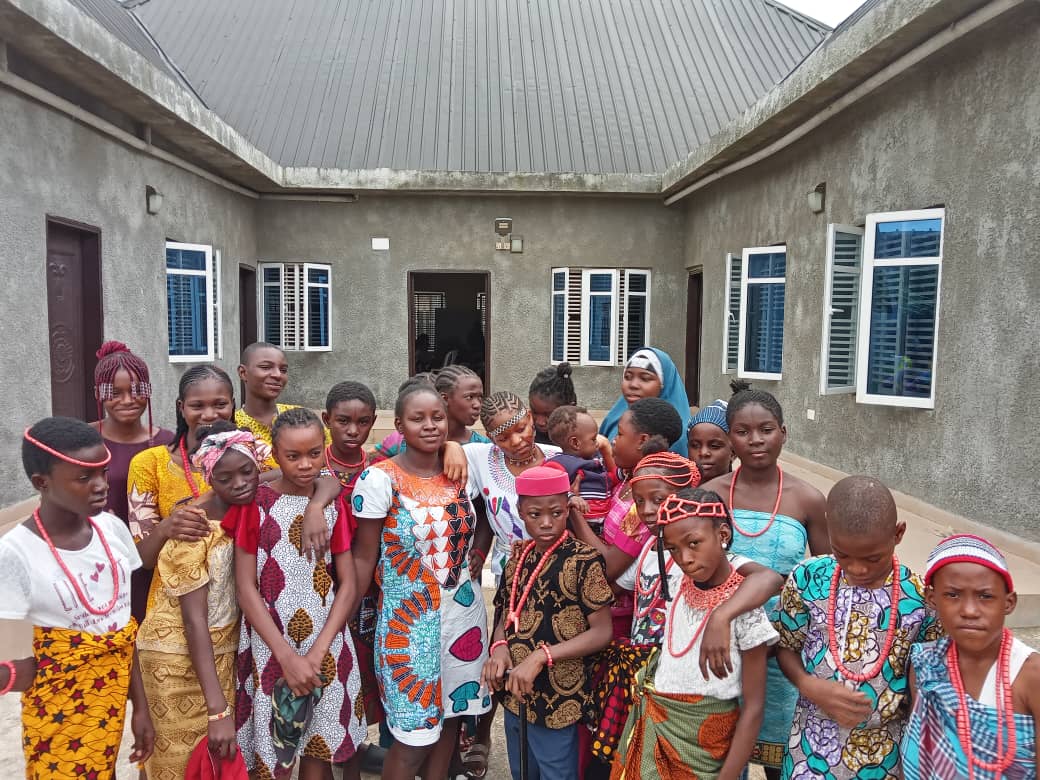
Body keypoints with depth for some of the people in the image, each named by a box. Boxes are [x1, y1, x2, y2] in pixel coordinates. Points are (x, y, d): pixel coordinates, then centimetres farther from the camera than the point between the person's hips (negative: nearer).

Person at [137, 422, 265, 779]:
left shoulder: (255, 508, -8)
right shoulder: (193, 525, -23)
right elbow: (194, 621, -24)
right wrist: (218, 710, -26)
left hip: (227, 649, 5)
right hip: (179, 655, -5)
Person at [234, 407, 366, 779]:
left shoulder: (333, 504, 2)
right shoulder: (256, 502, -7)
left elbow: (348, 585, 1)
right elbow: (245, 588, -8)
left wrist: (316, 652, -10)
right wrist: (287, 656, -14)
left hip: (325, 645, 2)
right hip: (271, 645, -2)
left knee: (320, 750, 11)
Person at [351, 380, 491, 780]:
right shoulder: (379, 479, -14)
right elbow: (365, 558, -8)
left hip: (464, 614, 5)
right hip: (408, 622, -4)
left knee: (449, 720, 16)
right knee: (413, 738, 4)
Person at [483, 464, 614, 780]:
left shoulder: (583, 561, -17)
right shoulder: (519, 556, 1)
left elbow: (602, 631, -17)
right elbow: (506, 613, 9)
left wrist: (540, 656, -24)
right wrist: (499, 647, -12)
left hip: (558, 701, -6)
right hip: (515, 695, 6)